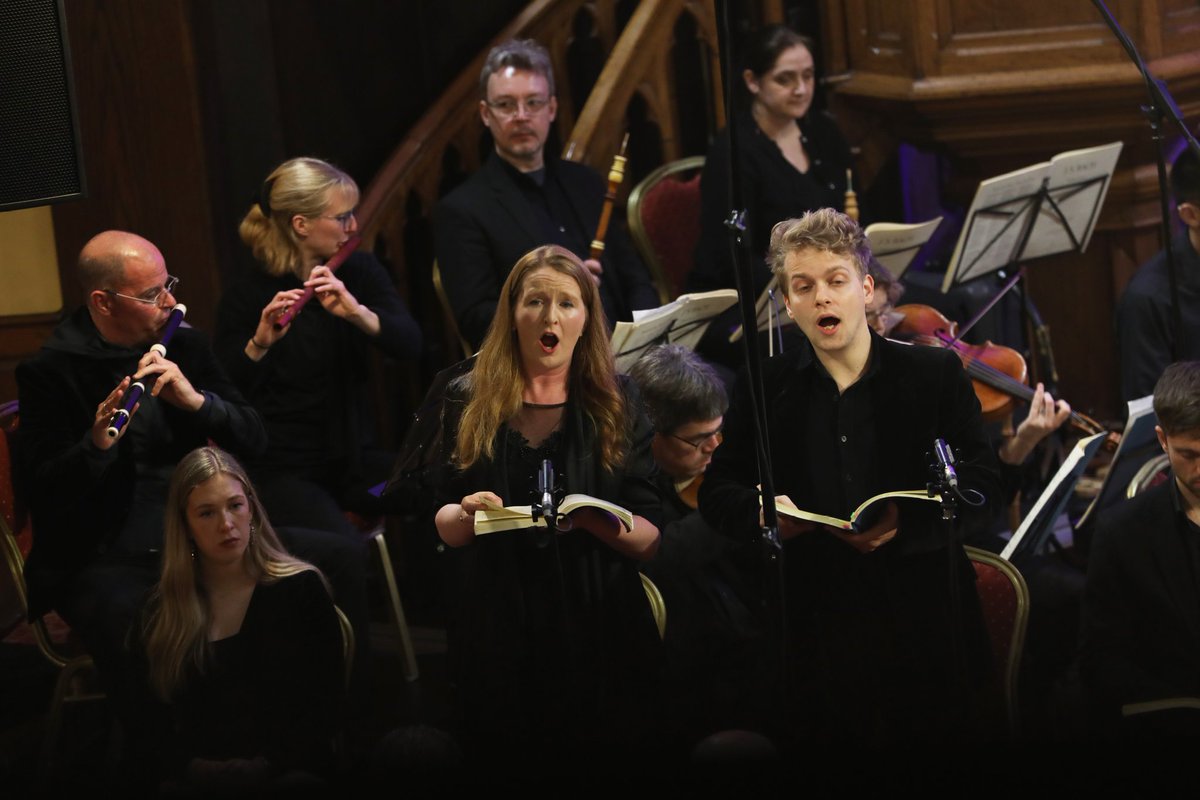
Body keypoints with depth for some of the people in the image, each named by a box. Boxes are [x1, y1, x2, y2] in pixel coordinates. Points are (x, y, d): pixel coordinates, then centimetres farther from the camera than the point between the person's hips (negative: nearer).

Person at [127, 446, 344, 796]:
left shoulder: (301, 590, 7)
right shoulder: (159, 611, 13)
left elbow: (323, 711, 2)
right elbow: (149, 726, 7)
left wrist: (261, 770, -10)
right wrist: (194, 770, -11)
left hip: (286, 779, -2)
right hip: (194, 784, 2)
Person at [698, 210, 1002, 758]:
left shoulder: (936, 373, 6)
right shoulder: (763, 388, 10)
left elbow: (980, 480, 0)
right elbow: (716, 493, 8)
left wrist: (909, 516, -16)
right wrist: (761, 512, -14)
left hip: (923, 618, 0)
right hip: (812, 625, 1)